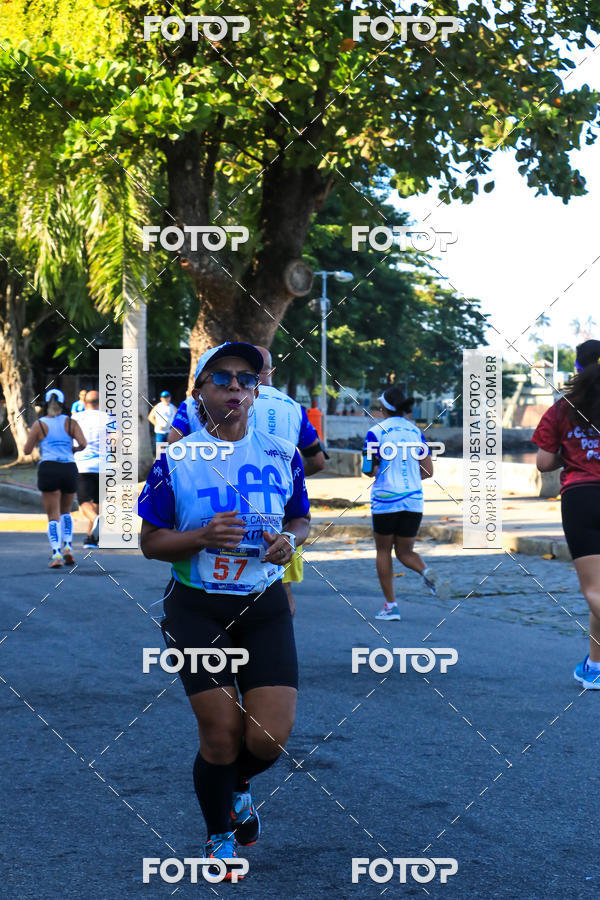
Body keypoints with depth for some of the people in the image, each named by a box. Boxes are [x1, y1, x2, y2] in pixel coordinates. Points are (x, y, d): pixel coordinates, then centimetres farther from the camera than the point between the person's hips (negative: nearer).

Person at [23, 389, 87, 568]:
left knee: (53, 517, -1)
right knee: (66, 512, 22)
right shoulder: (70, 422, 7)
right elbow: (83, 444, -5)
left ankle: (56, 554, -17)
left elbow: (26, 451, 5)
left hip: (48, 469, -2)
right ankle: (68, 546, 4)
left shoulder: (39, 424, 4)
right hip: (69, 469, 2)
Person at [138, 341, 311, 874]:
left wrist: (290, 539, -7)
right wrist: (202, 538, -19)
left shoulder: (282, 456, 3)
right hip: (196, 609, -2)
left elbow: (301, 518, 17)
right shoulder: (175, 460, -5)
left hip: (264, 607, 2)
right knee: (222, 734, -5)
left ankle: (238, 786, 30)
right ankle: (219, 837, 23)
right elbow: (150, 542, -1)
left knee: (271, 737, -8)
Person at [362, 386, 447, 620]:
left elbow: (368, 469, -10)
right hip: (413, 500, 4)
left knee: (383, 551, 11)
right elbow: (428, 471, 7)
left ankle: (390, 606, 7)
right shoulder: (416, 431, 7)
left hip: (385, 498, -4)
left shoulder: (376, 432, -7)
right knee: (405, 551, 14)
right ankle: (426, 572, -19)